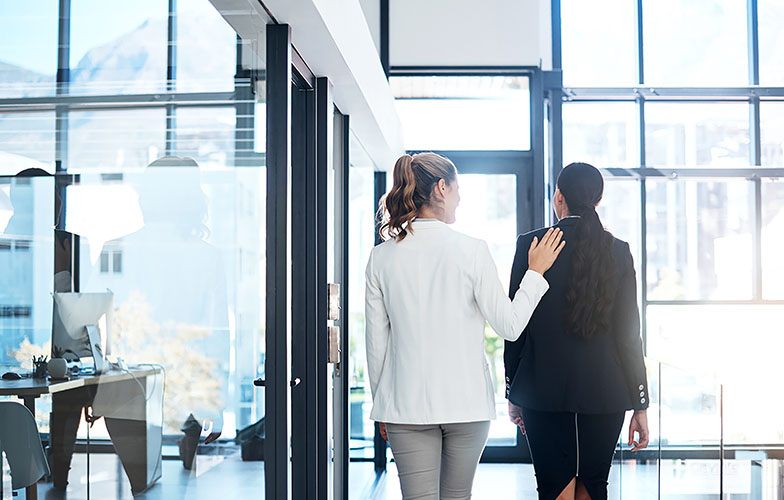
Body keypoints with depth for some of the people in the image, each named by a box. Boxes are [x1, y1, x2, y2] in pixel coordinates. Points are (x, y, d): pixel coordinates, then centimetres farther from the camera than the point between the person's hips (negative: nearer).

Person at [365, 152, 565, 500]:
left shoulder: (382, 256, -1)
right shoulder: (471, 251, -9)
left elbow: (376, 340, 4)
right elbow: (510, 325, -4)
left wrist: (381, 401, 15)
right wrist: (536, 272, 9)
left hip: (406, 404, 2)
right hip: (466, 402, -1)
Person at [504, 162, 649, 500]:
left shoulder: (530, 244, -5)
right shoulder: (618, 251, 0)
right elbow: (629, 333, -1)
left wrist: (513, 394, 7)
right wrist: (640, 405, 6)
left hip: (543, 389, -2)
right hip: (606, 392, 2)